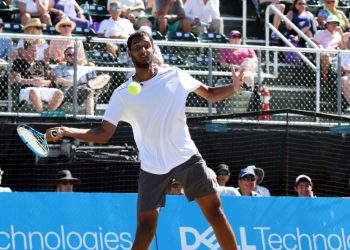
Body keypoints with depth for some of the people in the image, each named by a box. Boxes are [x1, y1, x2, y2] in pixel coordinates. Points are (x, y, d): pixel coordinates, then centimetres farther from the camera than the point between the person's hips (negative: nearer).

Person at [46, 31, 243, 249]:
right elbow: (103, 134, -5)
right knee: (145, 227, -5)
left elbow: (210, 94, 11)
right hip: (153, 168, -1)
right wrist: (65, 131, -16)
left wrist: (234, 88, -10)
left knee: (214, 210, -1)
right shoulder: (122, 95, -2)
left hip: (187, 157, 1)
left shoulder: (175, 76, 1)